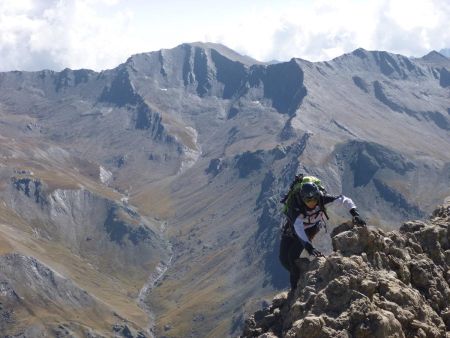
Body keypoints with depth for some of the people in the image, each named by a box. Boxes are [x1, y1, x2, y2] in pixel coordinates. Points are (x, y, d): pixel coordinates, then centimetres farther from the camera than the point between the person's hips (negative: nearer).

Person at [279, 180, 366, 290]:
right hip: (293, 228, 0)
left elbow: (343, 200, -28)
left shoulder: (321, 197, -32)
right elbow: (298, 226, -52)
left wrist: (355, 213, -46)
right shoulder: (295, 203, -40)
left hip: (312, 228, 0)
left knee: (293, 255, -18)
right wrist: (308, 246, -64)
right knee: (284, 258, -6)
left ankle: (296, 287, 0)